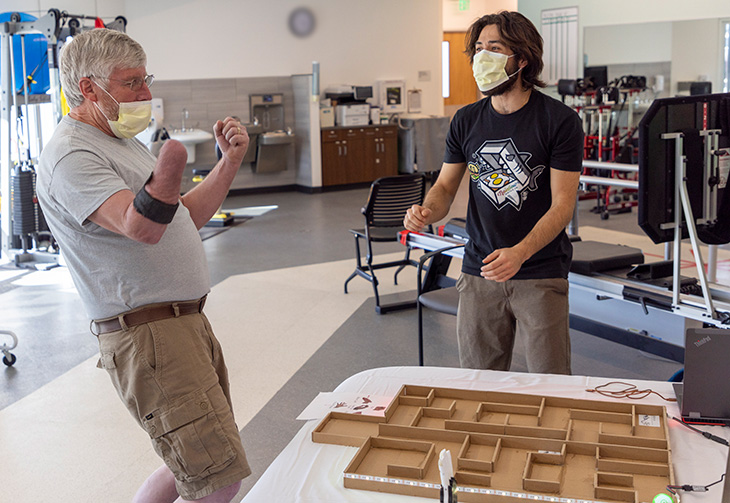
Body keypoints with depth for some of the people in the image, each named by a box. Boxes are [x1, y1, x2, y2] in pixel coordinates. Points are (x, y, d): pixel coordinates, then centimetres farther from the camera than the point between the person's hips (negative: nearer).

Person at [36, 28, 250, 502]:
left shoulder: (122, 140, 18)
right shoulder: (71, 154, -14)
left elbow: (186, 216, 22)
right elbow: (140, 228, -30)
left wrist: (230, 161, 13)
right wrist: (166, 175, -48)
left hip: (187, 320, 10)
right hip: (147, 334, -10)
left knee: (197, 460, 21)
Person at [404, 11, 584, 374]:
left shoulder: (560, 120, -8)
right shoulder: (466, 120, 5)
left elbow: (562, 204, -11)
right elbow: (445, 185, 10)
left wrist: (520, 252, -26)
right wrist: (426, 212, -14)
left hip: (542, 274, -3)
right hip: (479, 273, 4)